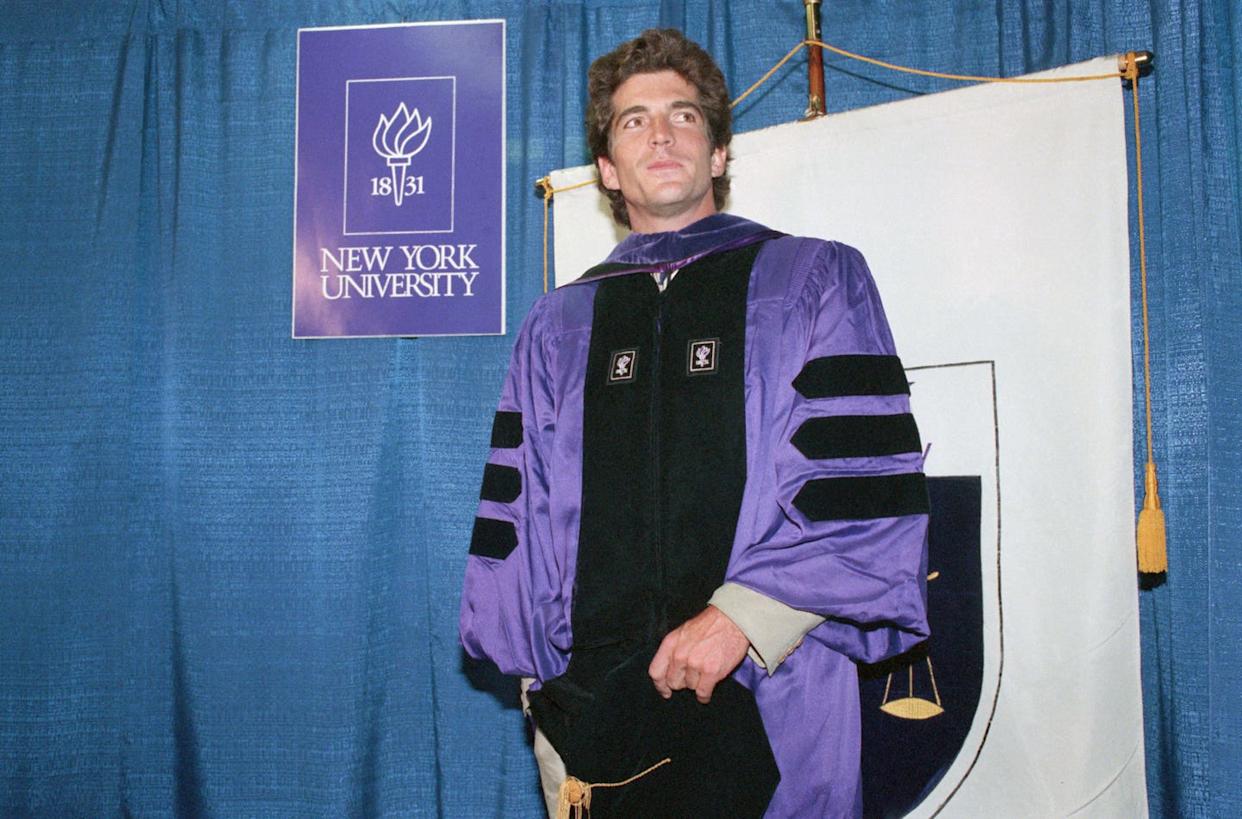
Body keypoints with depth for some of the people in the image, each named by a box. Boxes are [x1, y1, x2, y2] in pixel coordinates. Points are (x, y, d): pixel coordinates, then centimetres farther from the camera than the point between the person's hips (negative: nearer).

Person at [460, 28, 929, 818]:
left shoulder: (812, 281, 5)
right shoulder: (559, 326, 12)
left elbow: (873, 482, -5)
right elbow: (520, 512, 12)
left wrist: (743, 616, -15)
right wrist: (539, 677, 5)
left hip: (767, 697, -2)